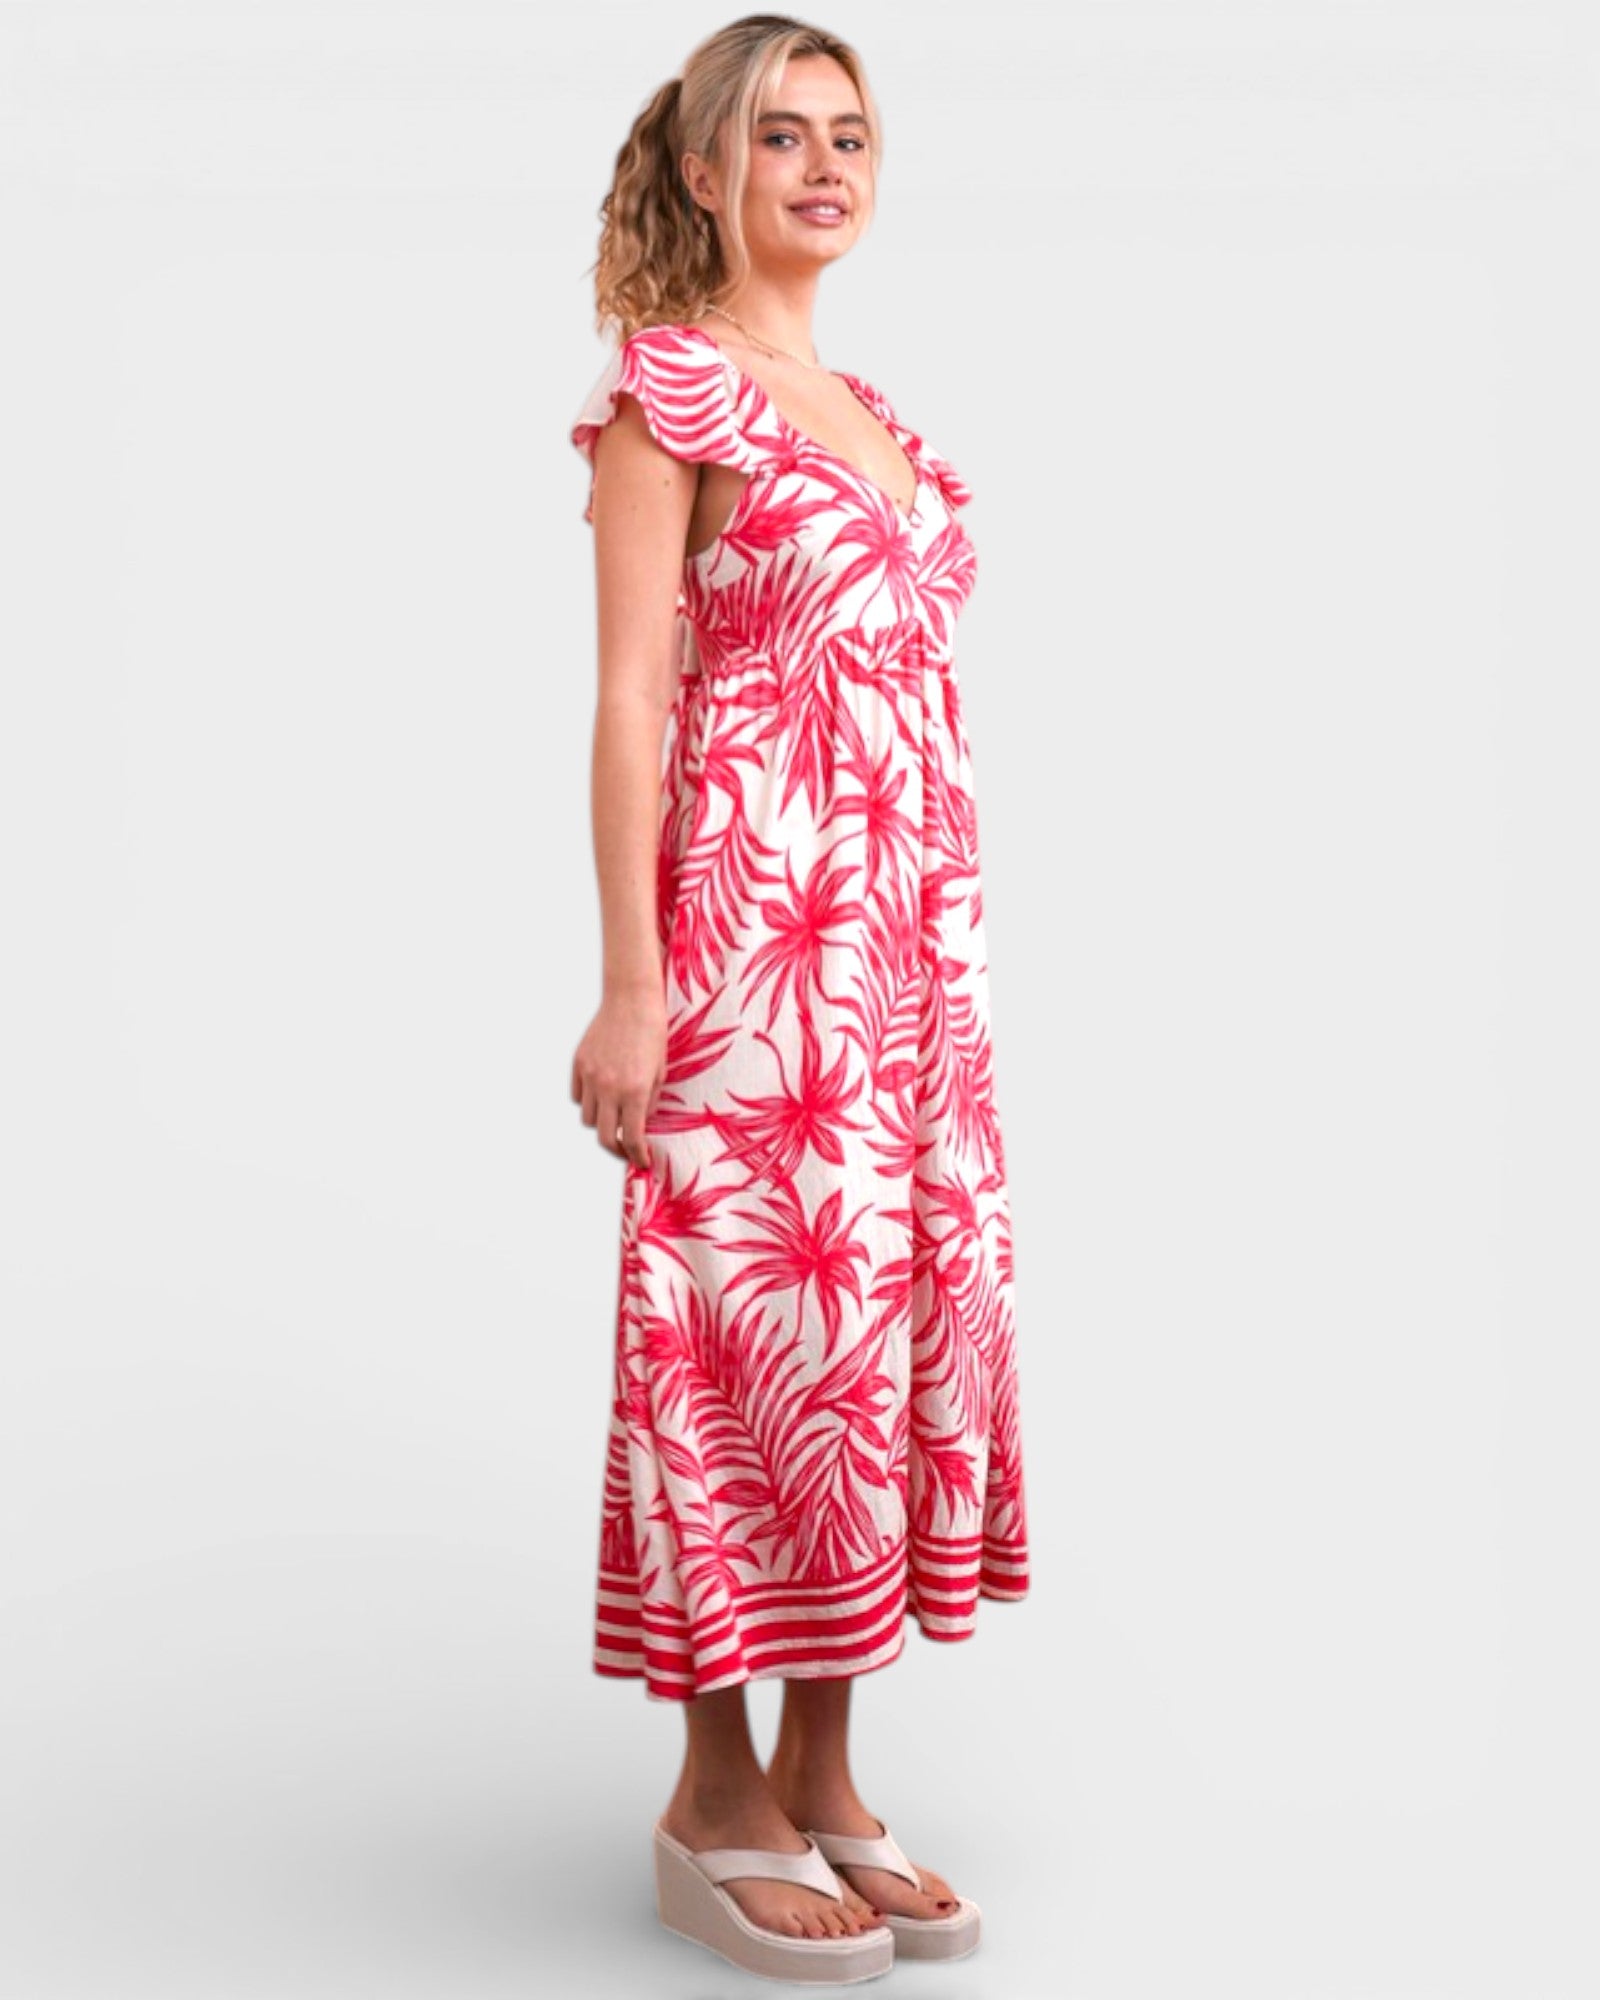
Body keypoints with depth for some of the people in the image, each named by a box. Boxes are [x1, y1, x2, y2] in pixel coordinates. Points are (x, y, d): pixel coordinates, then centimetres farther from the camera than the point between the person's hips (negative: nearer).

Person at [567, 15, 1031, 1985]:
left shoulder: (869, 410, 18)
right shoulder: (663, 387, -4)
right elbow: (629, 694, -10)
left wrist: (951, 957, 18)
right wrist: (630, 981, -16)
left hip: (915, 935, 8)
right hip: (749, 927, -8)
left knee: (899, 1323, 8)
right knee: (760, 1326, -3)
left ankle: (823, 1781, 19)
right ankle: (716, 1801, 11)